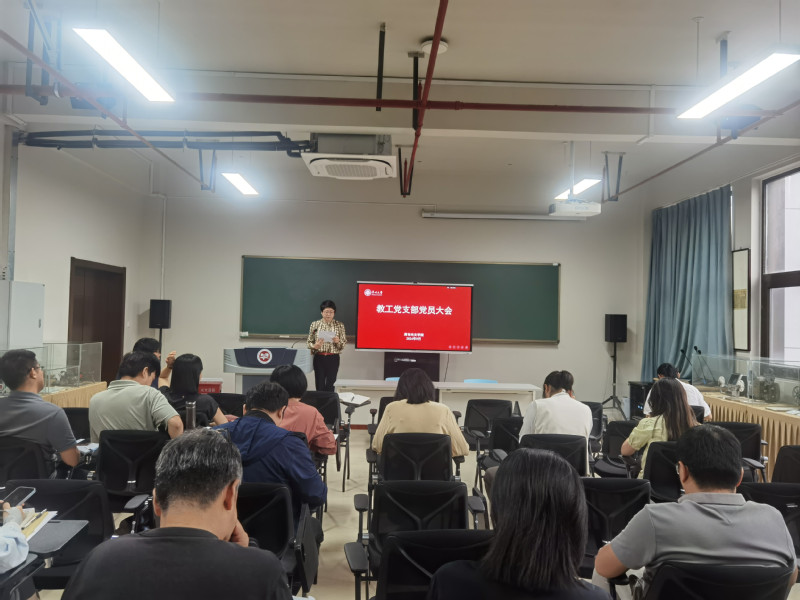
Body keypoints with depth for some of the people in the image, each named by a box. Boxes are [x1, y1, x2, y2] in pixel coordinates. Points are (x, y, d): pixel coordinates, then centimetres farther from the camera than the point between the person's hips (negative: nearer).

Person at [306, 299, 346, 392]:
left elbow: (343, 344, 3)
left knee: (330, 386, 3)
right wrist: (315, 346, -16)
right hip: (319, 358, 0)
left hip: (333, 359, 0)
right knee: (319, 385, 3)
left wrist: (338, 341, -18)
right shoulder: (315, 324, 2)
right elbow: (309, 342, 5)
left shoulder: (339, 325, 2)